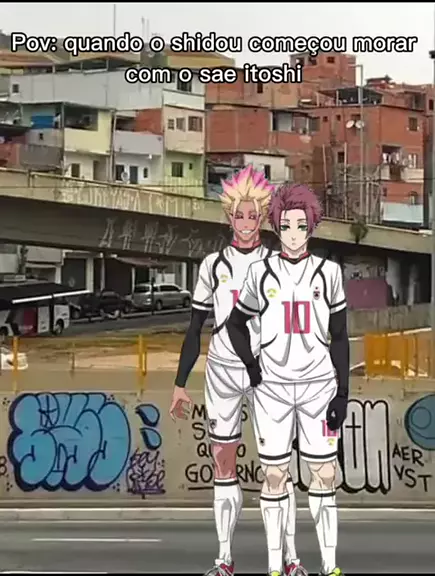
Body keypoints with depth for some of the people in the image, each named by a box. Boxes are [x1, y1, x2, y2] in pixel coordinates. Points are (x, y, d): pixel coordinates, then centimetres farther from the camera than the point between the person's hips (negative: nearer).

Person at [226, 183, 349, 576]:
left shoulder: (328, 272, 1)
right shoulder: (262, 273, 1)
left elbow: (339, 337, 4)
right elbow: (236, 323, 12)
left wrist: (343, 393, -1)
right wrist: (252, 368, 0)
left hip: (319, 385, 0)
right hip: (272, 387, 0)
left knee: (325, 475, 0)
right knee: (275, 475, 2)